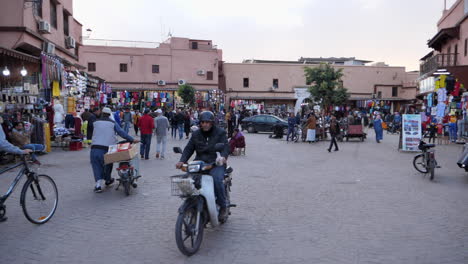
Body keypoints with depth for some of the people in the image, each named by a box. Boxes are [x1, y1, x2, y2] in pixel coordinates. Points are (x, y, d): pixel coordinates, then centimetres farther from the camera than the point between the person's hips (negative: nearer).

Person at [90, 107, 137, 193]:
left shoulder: (96, 122, 13)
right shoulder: (113, 123, 6)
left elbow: (94, 134, 16)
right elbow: (121, 132, -1)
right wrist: (132, 140, 1)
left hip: (95, 147, 1)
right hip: (106, 148, -1)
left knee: (96, 165, 7)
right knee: (108, 164, 21)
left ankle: (98, 184, -6)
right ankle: (107, 180, 39)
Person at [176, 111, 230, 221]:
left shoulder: (220, 133, 5)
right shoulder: (196, 134, 17)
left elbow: (226, 146, -7)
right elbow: (189, 148, 10)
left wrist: (223, 157, -30)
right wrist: (182, 161, -8)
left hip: (216, 163, -4)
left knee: (217, 179, -32)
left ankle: (223, 206, -13)